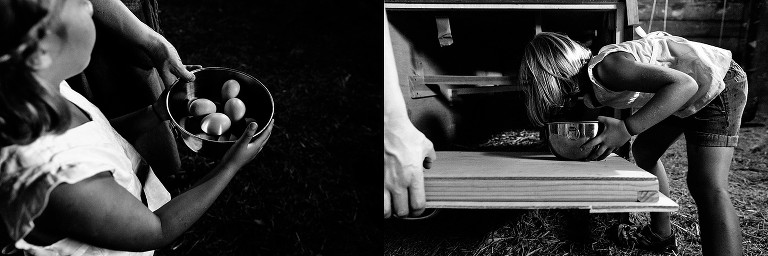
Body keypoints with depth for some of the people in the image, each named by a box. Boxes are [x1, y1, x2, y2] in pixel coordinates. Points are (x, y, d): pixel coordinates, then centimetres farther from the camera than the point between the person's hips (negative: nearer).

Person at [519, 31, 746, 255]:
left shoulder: (605, 68, -31)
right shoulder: (589, 84, -1)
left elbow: (683, 85, -37)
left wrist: (626, 129, -43)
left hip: (718, 84, -10)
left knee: (708, 188, -20)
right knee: (643, 151, 19)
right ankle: (661, 235, 33)